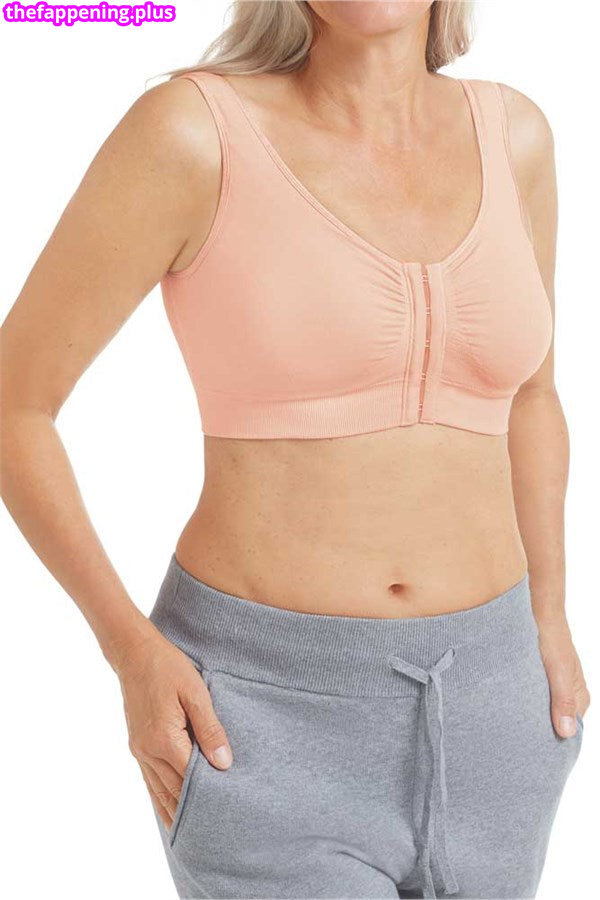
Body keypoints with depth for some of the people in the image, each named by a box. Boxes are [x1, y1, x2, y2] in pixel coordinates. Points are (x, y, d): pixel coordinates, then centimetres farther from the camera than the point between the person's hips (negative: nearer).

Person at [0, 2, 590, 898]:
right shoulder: (186, 130, -13)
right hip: (264, 709, -5)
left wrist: (549, 621, 12)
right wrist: (132, 651, -13)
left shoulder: (509, 130, 3)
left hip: (472, 702, 6)